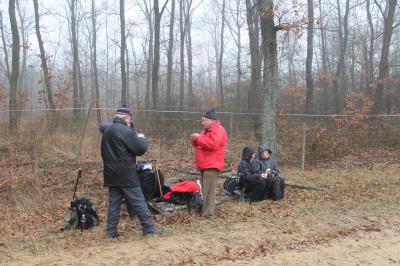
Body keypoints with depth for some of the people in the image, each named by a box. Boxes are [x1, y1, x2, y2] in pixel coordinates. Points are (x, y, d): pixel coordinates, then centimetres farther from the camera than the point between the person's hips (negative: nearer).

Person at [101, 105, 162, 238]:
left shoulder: (107, 131, 12)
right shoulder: (126, 131, -15)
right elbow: (140, 149, -13)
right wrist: (142, 139, 6)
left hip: (111, 174, 8)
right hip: (126, 175, -7)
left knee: (113, 203, 11)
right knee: (138, 202, -1)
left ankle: (111, 231, 12)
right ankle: (148, 227, 4)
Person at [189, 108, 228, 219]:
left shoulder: (218, 130, -10)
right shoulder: (206, 130, 23)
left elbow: (212, 144, -25)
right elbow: (201, 144, 27)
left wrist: (199, 138, -18)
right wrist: (195, 140, 6)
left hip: (211, 166, -10)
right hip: (205, 165, 10)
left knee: (209, 191, -11)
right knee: (205, 190, 13)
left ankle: (209, 214, -10)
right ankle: (207, 211, 19)